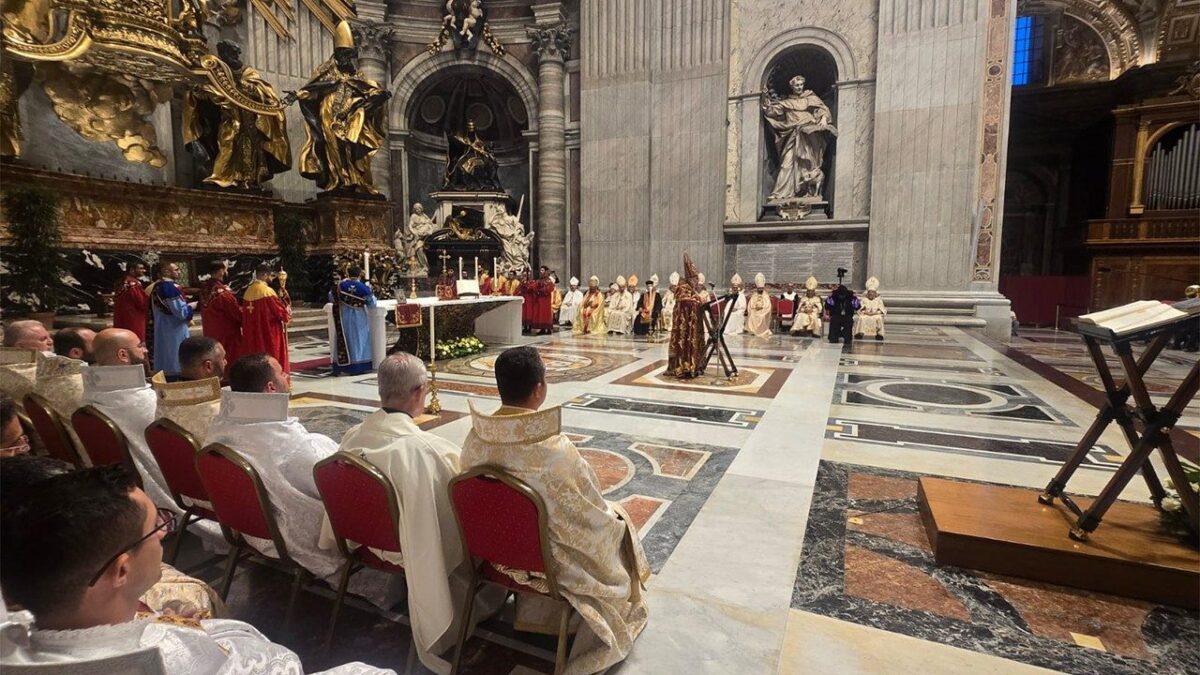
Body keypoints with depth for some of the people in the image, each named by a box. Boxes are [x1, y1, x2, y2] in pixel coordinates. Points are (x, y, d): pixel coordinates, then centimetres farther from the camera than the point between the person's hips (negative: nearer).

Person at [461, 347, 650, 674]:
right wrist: (612, 516, 1)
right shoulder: (556, 450, -34)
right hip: (545, 558, -6)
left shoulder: (475, 439, -16)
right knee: (616, 522, 21)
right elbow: (591, 518, -21)